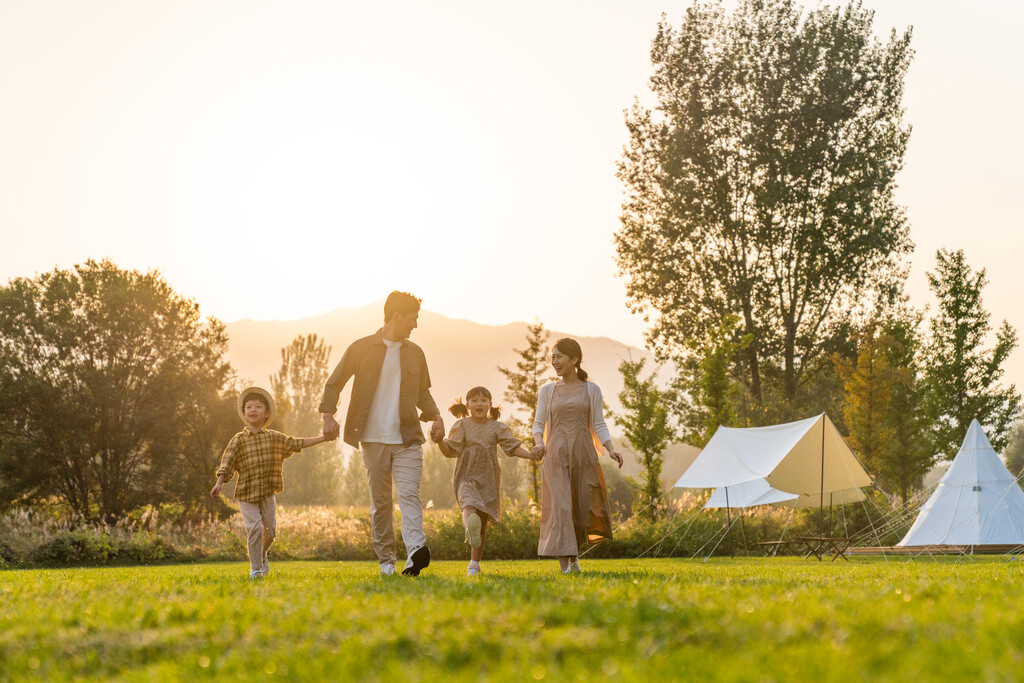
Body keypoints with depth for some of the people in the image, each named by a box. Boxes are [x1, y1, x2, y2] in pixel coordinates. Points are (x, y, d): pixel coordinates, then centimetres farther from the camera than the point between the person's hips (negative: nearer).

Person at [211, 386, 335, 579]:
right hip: (246, 493, -3)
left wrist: (323, 438, 11)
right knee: (255, 528, -13)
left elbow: (297, 443, 13)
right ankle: (255, 568, 0)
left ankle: (262, 556, 38)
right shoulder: (238, 440, -3)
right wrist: (219, 483, -24)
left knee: (270, 530, 6)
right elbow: (227, 462, -10)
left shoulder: (274, 438, 6)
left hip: (267, 492, 3)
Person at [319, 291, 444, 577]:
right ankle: (386, 561, 10)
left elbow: (423, 393, 25)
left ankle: (417, 550, -31)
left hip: (408, 438, 1)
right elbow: (334, 383, 7)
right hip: (373, 438, -1)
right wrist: (328, 414, -7)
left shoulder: (415, 353, 13)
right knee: (380, 502, 4)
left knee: (409, 494, -15)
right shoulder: (362, 348, 2)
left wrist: (435, 416, 7)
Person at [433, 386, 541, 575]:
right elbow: (450, 451, -4)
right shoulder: (461, 425, 1)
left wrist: (530, 454, -21)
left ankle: (474, 564, 19)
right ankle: (470, 529, -67)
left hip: (488, 480, 3)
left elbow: (513, 446, -3)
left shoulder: (497, 427, 5)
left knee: (483, 522, 7)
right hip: (466, 477, -2)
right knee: (469, 506, -33)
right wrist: (440, 441, -24)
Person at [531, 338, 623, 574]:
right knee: (560, 505, -12)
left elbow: (599, 425, 5)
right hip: (556, 454, 0)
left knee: (583, 508, 3)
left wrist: (611, 450, -10)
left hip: (583, 454, 0)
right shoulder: (547, 390, 9)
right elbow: (538, 424, 7)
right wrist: (539, 443, -14)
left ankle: (573, 553, 26)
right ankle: (566, 562, -15)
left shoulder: (591, 390, 7)